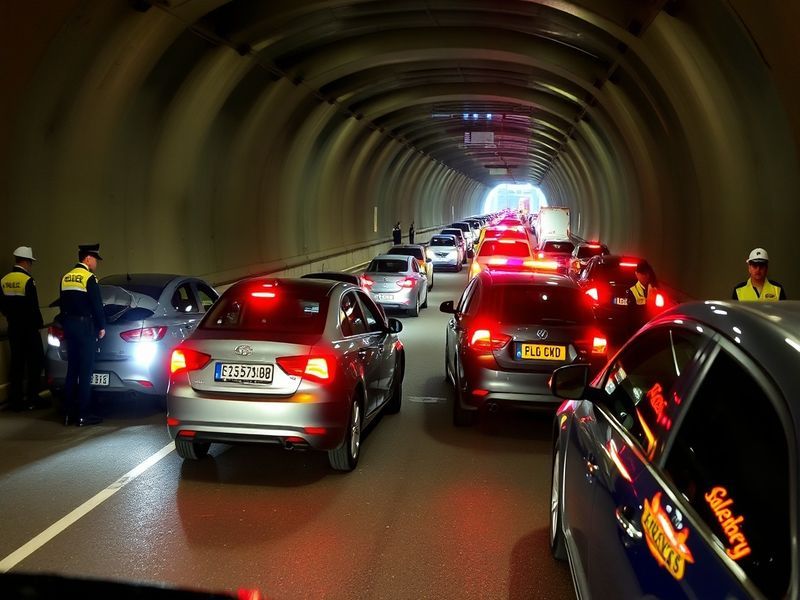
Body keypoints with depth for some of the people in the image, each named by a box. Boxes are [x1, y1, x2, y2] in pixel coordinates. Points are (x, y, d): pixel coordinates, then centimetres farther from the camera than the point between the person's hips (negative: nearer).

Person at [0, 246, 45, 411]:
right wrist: (39, 323, -3)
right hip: (29, 329, -7)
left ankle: (16, 400, 12)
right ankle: (32, 399, 2)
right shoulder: (28, 280, -16)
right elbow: (33, 307, -16)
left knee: (16, 363, 10)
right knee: (35, 362, 3)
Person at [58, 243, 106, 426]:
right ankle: (82, 415, -1)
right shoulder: (89, 278, -12)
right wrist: (102, 327, -2)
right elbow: (97, 305, -13)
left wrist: (66, 326, 19)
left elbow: (63, 304, 14)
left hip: (69, 326, 8)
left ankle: (69, 414, 15)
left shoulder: (66, 277, 11)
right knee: (85, 372, -3)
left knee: (72, 371, 12)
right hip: (85, 327, -8)